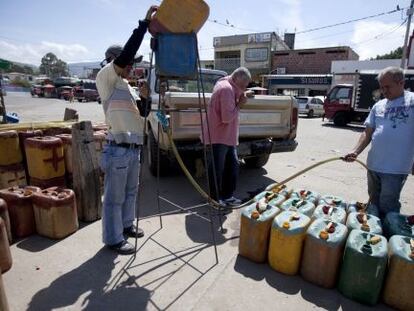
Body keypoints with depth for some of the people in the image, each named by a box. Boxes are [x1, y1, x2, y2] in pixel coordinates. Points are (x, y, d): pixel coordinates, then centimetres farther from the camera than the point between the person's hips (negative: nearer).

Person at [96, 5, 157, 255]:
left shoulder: (126, 86, 16)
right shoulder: (106, 78, -7)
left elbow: (143, 113, 16)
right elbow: (125, 55, -23)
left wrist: (145, 98, -4)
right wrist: (145, 22, -19)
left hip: (134, 149, 9)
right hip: (118, 150, -9)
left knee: (130, 192, 20)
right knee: (115, 197, 2)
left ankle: (127, 225, 37)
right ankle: (114, 239, 16)